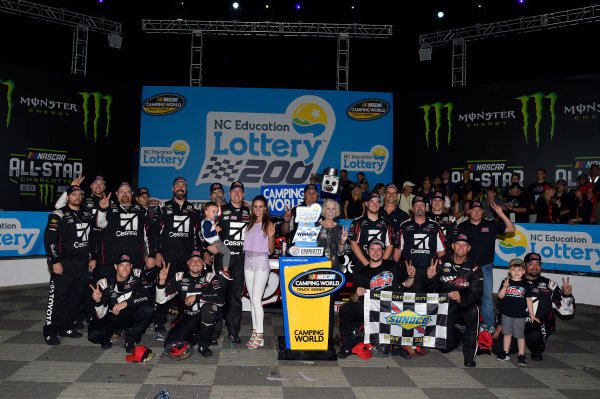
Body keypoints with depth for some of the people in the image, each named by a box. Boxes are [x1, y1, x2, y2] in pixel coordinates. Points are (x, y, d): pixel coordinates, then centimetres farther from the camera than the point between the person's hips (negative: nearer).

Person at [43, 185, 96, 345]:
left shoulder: (87, 216, 16)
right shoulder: (58, 215, -3)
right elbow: (49, 239, -9)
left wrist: (93, 257, 15)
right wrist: (55, 261, -16)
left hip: (82, 264, 6)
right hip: (63, 264, -6)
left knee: (75, 297, 10)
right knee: (57, 297, -5)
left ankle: (66, 327, 21)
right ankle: (50, 331, 4)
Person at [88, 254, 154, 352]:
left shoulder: (137, 276, -12)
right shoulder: (105, 284, -15)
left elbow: (146, 297, -22)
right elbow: (101, 316, -15)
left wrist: (126, 303, -34)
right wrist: (98, 300, -35)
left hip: (131, 316, 0)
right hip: (111, 318, 0)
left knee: (148, 309, -28)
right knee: (93, 335, -27)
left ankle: (130, 338, -5)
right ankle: (109, 334, 10)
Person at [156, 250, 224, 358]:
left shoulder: (210, 278, -6)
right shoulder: (178, 278, 2)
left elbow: (220, 300, -20)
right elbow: (161, 300, -1)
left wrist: (197, 297, -21)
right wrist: (162, 281, -17)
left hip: (205, 319, -1)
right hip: (185, 319, 2)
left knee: (209, 307, -34)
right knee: (170, 347, -21)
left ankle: (203, 345, -11)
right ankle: (193, 337, 14)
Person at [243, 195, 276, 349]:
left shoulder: (269, 224, -2)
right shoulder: (249, 223, 14)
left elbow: (271, 250, -3)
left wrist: (270, 236, -19)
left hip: (261, 262, -5)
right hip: (248, 261, 6)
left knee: (256, 300, -9)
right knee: (252, 300, 8)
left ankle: (259, 336, -1)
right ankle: (255, 332, 15)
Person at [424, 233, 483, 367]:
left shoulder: (474, 269, -2)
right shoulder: (442, 262, 1)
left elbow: (475, 295, -12)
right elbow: (430, 289, -1)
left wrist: (461, 299, -33)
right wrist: (430, 278, -23)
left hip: (465, 305, 0)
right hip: (444, 305, 0)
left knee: (473, 312, -35)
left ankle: (469, 354, -18)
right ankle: (452, 340, 24)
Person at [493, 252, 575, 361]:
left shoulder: (549, 285, 4)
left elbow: (566, 312, 0)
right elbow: (501, 304, 16)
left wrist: (566, 295, -17)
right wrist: (499, 324, 6)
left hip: (539, 327, -2)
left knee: (534, 336, -38)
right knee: (497, 348, -14)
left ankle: (537, 351, 0)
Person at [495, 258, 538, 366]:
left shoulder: (526, 285, 1)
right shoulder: (506, 282, 1)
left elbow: (529, 300, 6)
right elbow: (500, 296, -4)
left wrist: (532, 314, 6)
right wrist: (505, 287, -21)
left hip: (520, 315, -1)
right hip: (507, 314, 1)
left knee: (520, 335, 3)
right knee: (507, 333, 11)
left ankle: (521, 355, 13)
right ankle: (506, 353, 22)